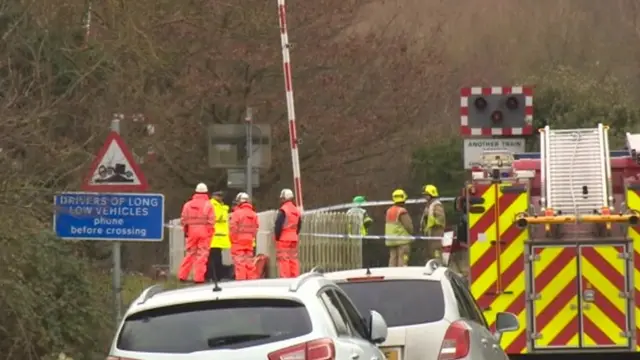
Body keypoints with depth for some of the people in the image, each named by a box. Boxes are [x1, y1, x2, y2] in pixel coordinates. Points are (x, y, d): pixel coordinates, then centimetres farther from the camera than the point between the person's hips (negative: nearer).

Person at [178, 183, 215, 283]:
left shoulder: (188, 204, 5)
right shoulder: (208, 205, -5)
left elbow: (183, 220, 5)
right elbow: (211, 221, -9)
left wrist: (186, 231, 16)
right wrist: (210, 233, 1)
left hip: (191, 232, 3)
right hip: (204, 233, -3)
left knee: (189, 253, 13)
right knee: (202, 254, 0)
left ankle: (182, 275, 12)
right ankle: (199, 277, -4)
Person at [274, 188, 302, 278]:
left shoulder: (283, 210, -12)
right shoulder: (296, 210, 13)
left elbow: (278, 225, -16)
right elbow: (299, 225, 17)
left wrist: (277, 237, -7)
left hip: (283, 238, -7)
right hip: (294, 238, 7)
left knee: (283, 260, -8)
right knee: (293, 259, 10)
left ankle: (285, 278, -14)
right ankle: (295, 278, 9)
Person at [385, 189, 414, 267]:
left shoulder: (389, 211, 10)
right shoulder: (402, 212, -15)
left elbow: (387, 226, 13)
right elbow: (409, 226, -16)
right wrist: (410, 232, 3)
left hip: (391, 241, 8)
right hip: (402, 240, -8)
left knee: (393, 258, 9)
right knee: (402, 260, -7)